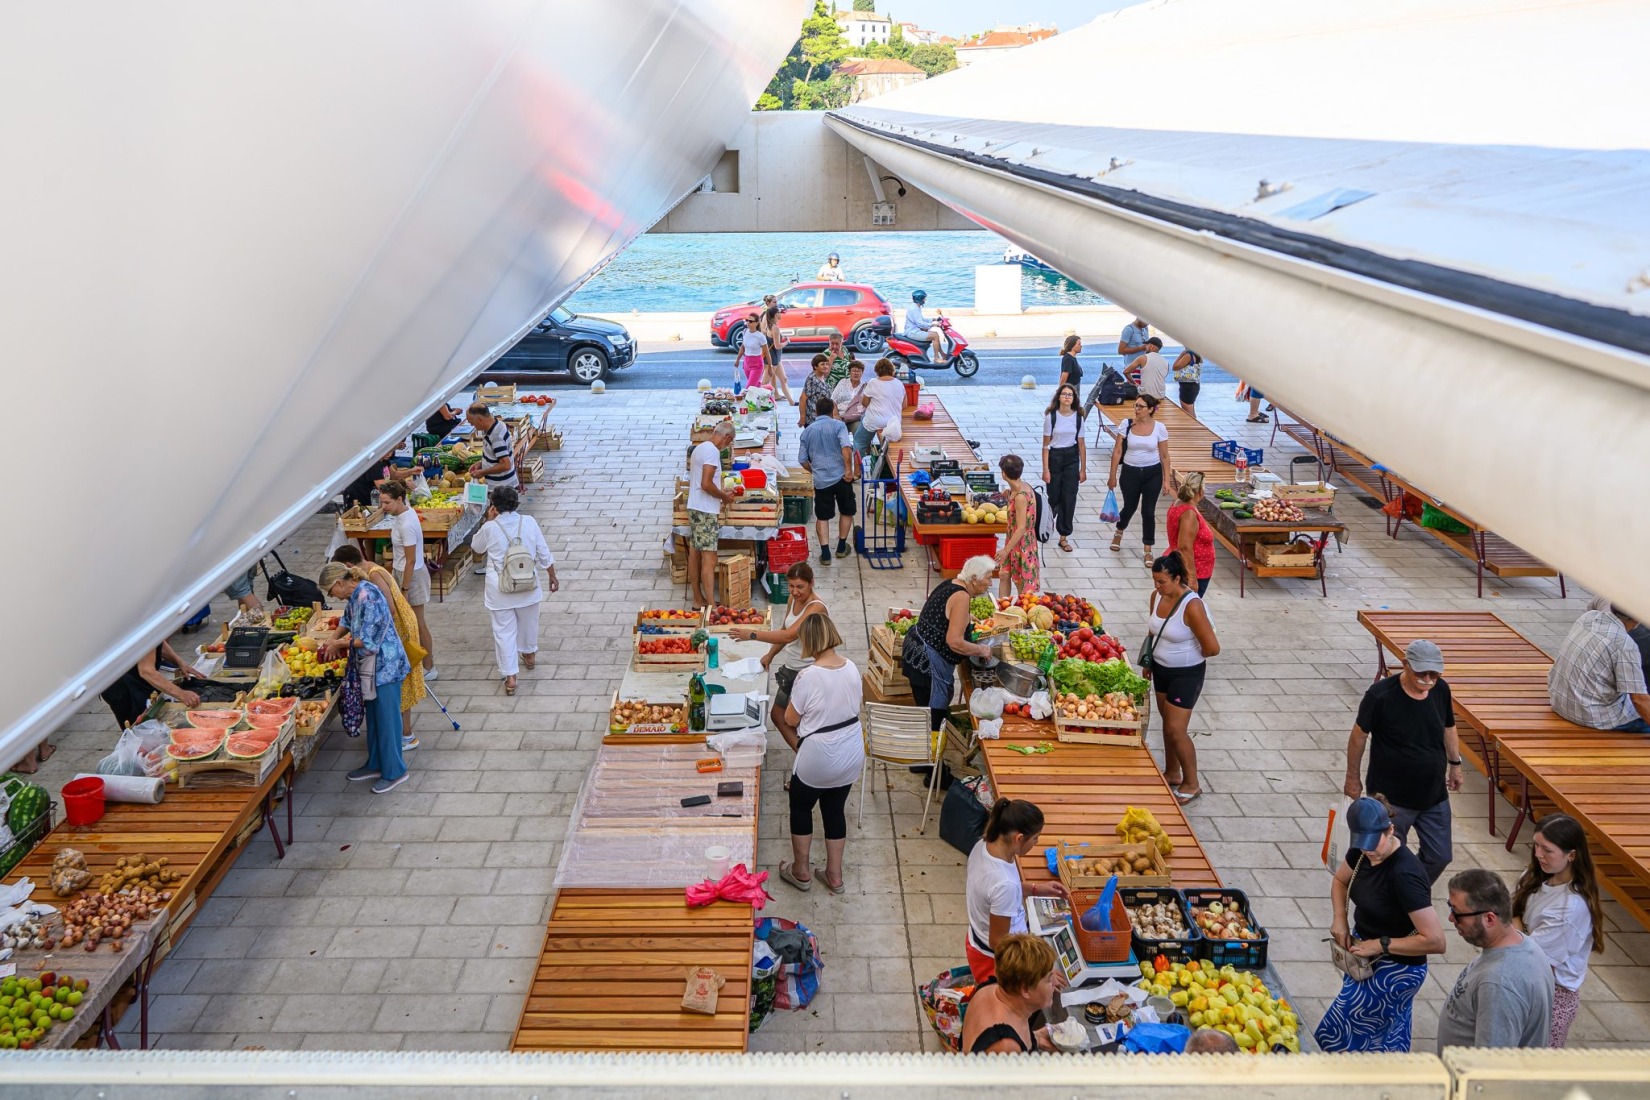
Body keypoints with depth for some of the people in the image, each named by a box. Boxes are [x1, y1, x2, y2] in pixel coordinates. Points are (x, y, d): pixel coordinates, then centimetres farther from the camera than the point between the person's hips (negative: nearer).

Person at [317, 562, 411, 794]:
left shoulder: (368, 597, -24)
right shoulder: (354, 596, 5)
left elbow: (367, 640, -24)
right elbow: (347, 620, 27)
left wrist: (338, 644, -10)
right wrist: (333, 640, 13)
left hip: (385, 665, -10)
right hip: (369, 666, 10)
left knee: (386, 718, 0)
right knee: (373, 716, 18)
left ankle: (394, 772, 10)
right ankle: (376, 765, 31)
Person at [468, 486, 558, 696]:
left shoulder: (490, 528, -14)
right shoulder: (529, 523, -9)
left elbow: (476, 547, 8)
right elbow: (544, 553, -3)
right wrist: (552, 576, 10)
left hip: (500, 590, -3)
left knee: (504, 631, 6)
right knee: (528, 621, 26)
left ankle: (510, 677, 5)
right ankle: (530, 655, 50)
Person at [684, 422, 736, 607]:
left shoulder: (699, 448, 14)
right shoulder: (712, 452, -16)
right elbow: (706, 484, -23)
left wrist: (720, 492, 22)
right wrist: (724, 497, -9)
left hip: (694, 508, 10)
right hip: (706, 511, -10)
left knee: (695, 555, 13)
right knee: (709, 559, -11)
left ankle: (698, 600, 20)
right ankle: (711, 606, -13)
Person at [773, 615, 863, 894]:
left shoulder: (809, 676, -25)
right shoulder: (851, 667, -6)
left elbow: (790, 720, -14)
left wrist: (792, 700, 4)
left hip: (818, 760, -5)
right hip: (851, 757, 5)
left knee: (801, 808, 18)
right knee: (835, 810, 21)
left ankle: (801, 872, 31)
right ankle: (834, 875, 31)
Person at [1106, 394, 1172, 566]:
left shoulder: (1159, 428, -7)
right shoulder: (1127, 424, -7)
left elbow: (1164, 456, -1)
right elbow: (1117, 451, -3)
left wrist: (1167, 479, -4)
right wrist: (1113, 476, -2)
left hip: (1153, 474, -1)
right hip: (1130, 472, 1)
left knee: (1148, 511, 0)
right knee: (1130, 507, 15)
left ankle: (1148, 551, 12)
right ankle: (1119, 532, 48)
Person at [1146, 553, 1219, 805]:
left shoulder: (1192, 606, -28)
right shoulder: (1157, 596, -5)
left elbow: (1212, 648, -25)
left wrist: (1188, 656, -6)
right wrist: (1148, 663, 15)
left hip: (1186, 675, -7)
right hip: (1161, 669, 7)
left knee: (1176, 730, -3)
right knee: (1167, 723, 19)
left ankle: (1192, 784, 14)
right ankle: (1172, 773, 36)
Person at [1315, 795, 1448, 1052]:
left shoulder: (1404, 875, -30)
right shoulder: (1362, 852, -6)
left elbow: (1435, 941, -30)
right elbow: (1340, 880, 17)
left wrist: (1381, 945, -24)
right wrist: (1339, 918, 0)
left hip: (1396, 971, -8)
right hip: (1366, 958, 8)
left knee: (1333, 1037, -2)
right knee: (1389, 1043, 22)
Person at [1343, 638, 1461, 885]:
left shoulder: (1441, 690, -8)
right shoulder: (1380, 695, -23)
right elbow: (1359, 735, -11)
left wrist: (1455, 764, 18)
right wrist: (1352, 778, -3)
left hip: (1434, 795, 5)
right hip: (1391, 798, -5)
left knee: (1440, 857, 13)